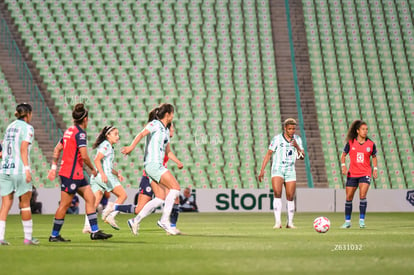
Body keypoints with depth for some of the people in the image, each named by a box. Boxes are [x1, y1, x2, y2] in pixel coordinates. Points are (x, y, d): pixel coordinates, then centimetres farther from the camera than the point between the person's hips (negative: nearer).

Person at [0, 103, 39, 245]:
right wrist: (27, 168, -20)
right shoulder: (27, 128, -4)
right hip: (19, 169, -6)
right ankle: (28, 237, 10)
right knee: (25, 203, 5)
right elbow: (23, 149, -16)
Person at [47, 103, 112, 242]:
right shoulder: (80, 133, -14)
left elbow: (57, 149, 17)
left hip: (76, 174, 9)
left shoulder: (69, 131, 13)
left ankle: (95, 231, 7)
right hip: (71, 174, -9)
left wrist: (54, 167, 18)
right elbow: (84, 156, -20)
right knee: (65, 204, -2)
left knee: (90, 198, 8)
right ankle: (54, 235, 6)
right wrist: (93, 169, -5)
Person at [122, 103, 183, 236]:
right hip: (152, 164, -9)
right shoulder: (155, 124, -4)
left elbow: (168, 151, 29)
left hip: (158, 165, 9)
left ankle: (136, 220, 10)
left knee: (160, 198, 6)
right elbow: (142, 134, -20)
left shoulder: (166, 130, 21)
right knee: (175, 187, -17)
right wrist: (132, 146, -36)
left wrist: (178, 162, 15)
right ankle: (164, 220, -16)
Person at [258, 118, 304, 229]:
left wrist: (297, 146, -15)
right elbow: (268, 154, -2)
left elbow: (302, 157, 4)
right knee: (277, 194, -21)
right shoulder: (277, 139, -5)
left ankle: (290, 222, 15)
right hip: (277, 170, -3)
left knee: (290, 197, 2)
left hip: (290, 171, 4)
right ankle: (278, 222, -22)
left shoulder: (297, 139, 6)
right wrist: (262, 170, -8)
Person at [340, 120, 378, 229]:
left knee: (362, 195, -19)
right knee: (349, 197, 5)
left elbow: (374, 157, 14)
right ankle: (347, 221, 18)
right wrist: (343, 165, -7)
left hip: (365, 174, -1)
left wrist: (375, 168, 1)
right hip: (352, 174, 1)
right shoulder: (350, 143, -2)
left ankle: (362, 220, -10)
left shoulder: (371, 144, 0)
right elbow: (343, 155, 9)